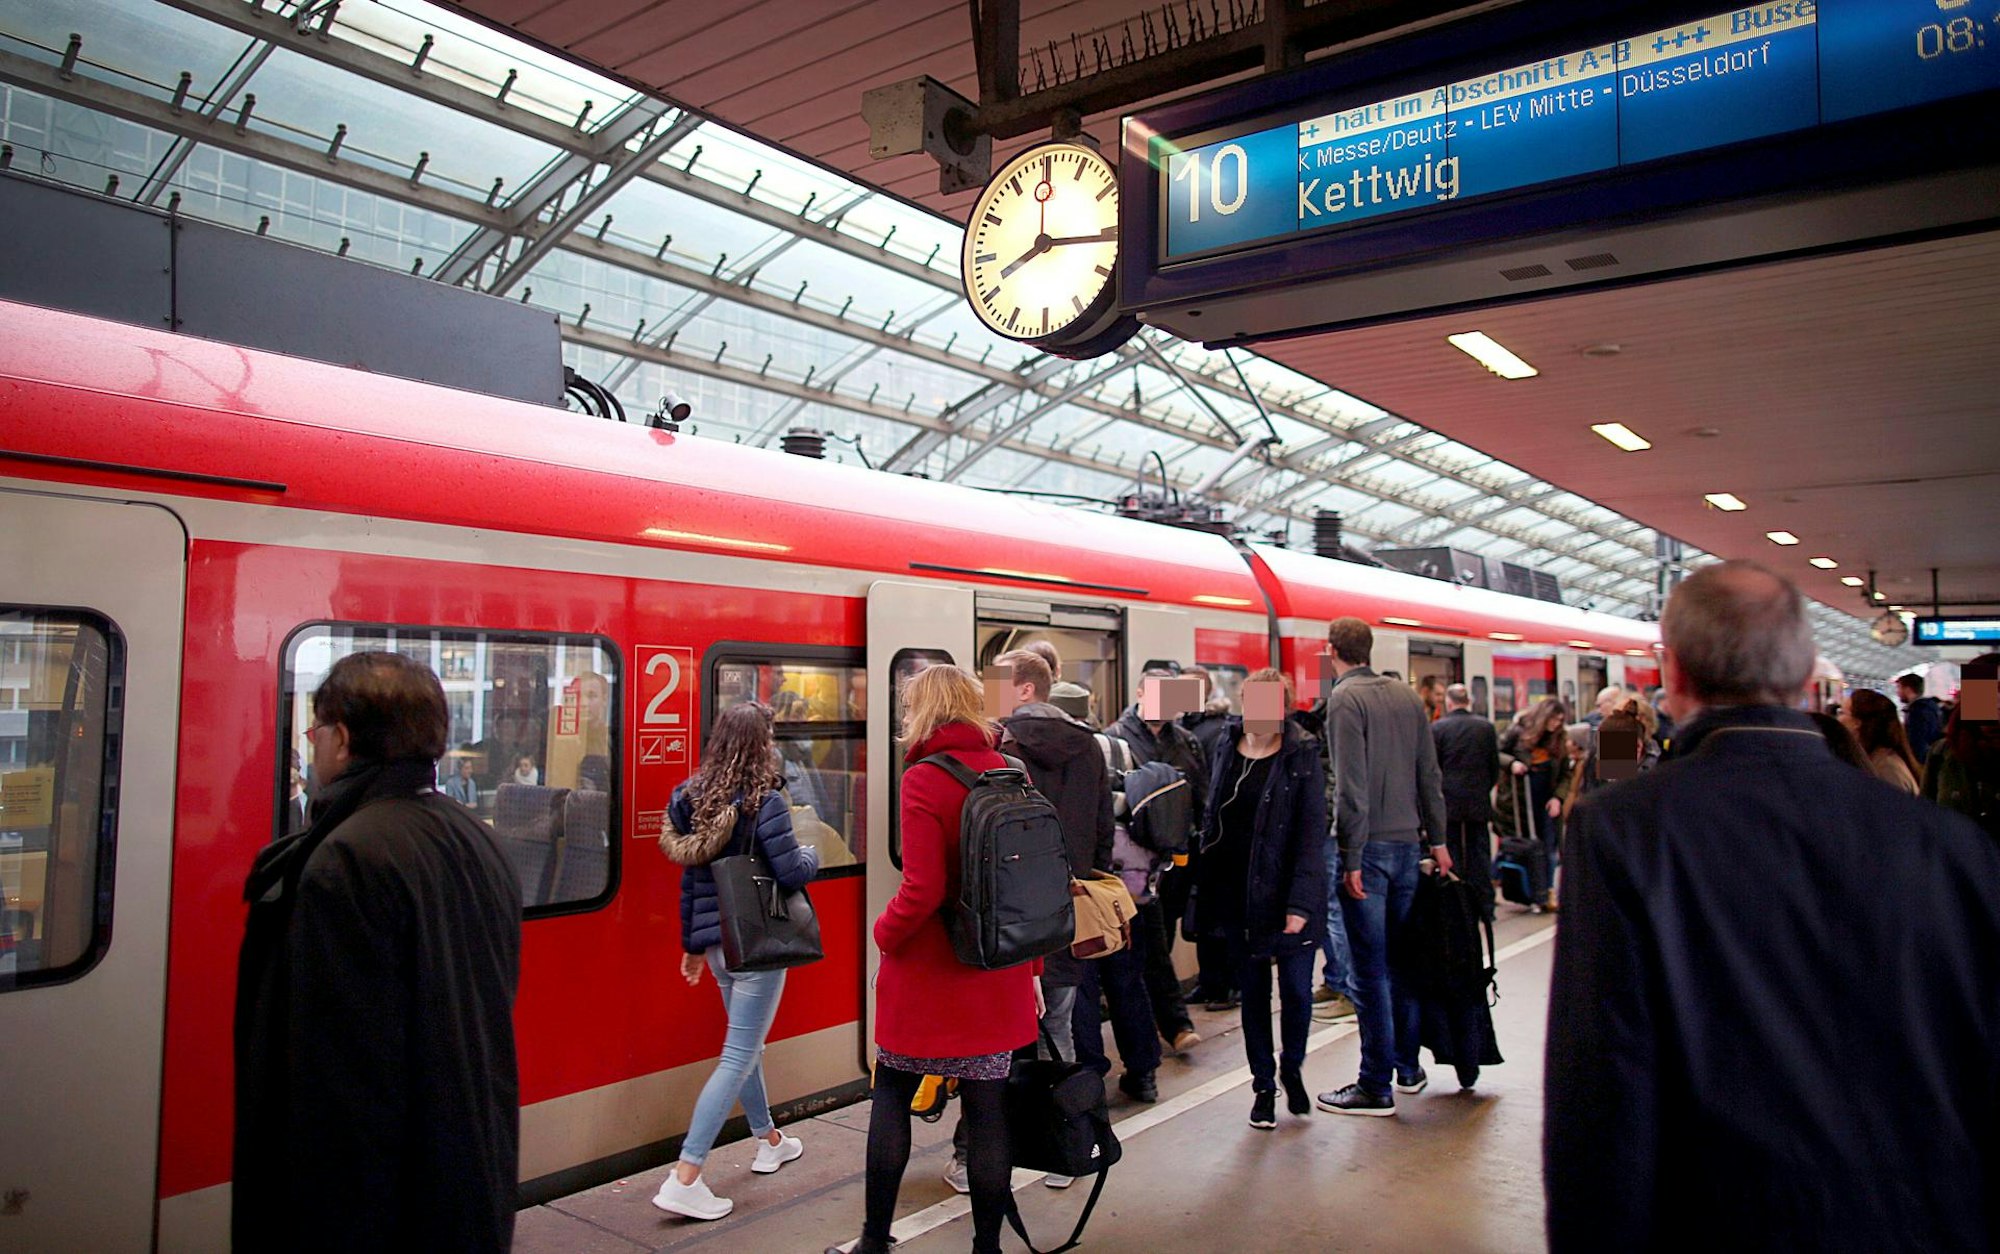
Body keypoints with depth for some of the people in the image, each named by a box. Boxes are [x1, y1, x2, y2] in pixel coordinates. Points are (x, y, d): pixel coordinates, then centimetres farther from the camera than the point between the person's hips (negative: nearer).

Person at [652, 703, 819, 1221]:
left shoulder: (696, 799, 4)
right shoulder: (765, 801, -16)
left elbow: (689, 879, 10)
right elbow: (792, 874, -17)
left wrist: (692, 944, 18)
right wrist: (811, 854, 5)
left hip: (717, 943, 8)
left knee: (746, 1044, 23)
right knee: (737, 1057, -2)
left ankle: (769, 1141, 41)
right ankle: (684, 1180, -5)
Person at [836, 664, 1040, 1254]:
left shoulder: (924, 780, -15)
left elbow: (922, 889, -21)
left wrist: (885, 934, -2)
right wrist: (1032, 968, 15)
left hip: (926, 974, -4)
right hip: (998, 978, 5)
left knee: (891, 1096, 14)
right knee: (987, 1110, 10)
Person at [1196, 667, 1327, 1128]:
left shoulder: (1302, 757, -6)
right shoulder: (1226, 754, 7)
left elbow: (1312, 834, -10)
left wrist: (1300, 903, -17)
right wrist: (1207, 893, 7)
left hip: (1287, 895, -3)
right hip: (1238, 896, 3)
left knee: (1296, 990, 2)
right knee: (1253, 991, 11)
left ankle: (1292, 1069, 30)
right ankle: (1263, 1086, 26)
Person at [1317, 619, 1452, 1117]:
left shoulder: (1345, 699, -11)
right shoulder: (1407, 697, 9)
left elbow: (1351, 787, -17)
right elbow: (1429, 775, 10)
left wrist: (1352, 859, -15)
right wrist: (1436, 839, 15)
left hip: (1369, 847, -7)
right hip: (1408, 844, 7)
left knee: (1370, 968, -2)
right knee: (1402, 958, 17)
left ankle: (1376, 1086, 4)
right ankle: (1408, 1066, 27)